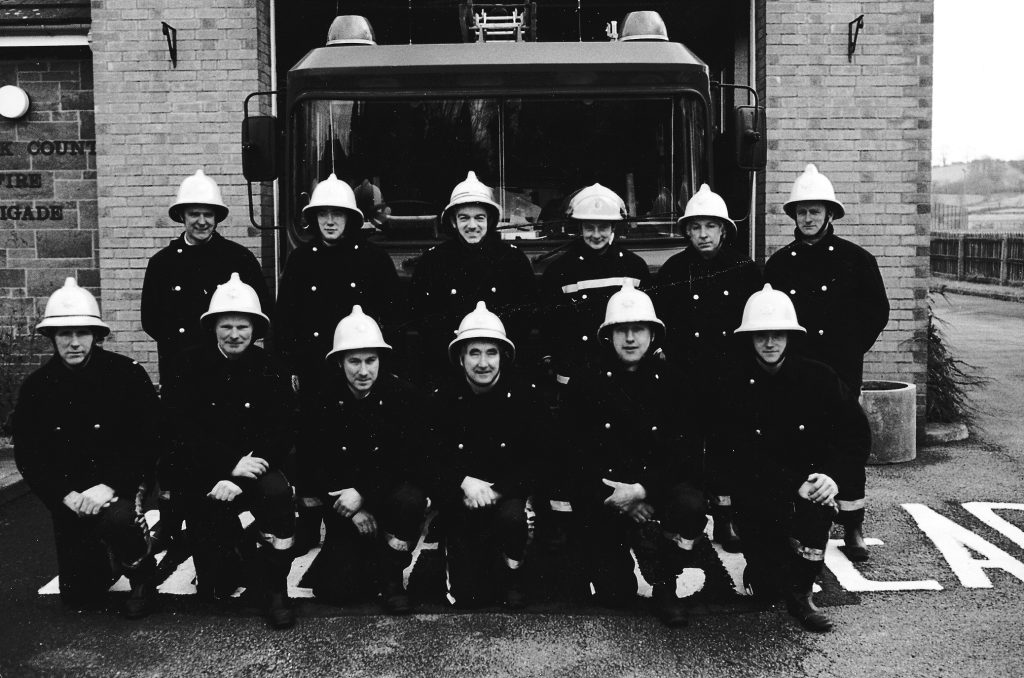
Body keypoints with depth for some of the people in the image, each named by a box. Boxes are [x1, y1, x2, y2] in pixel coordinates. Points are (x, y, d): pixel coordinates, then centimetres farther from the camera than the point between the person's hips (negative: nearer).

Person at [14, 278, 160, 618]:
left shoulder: (127, 374, -11)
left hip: (120, 485, -3)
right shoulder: (36, 387, -2)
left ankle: (142, 576, -4)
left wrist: (110, 486, -25)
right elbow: (28, 457, -2)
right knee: (80, 594, 2)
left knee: (118, 520, -37)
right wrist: (66, 494, -17)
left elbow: (150, 442, -13)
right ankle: (106, 559, 38)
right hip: (69, 497, 3)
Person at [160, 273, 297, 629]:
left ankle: (273, 586, -16)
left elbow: (282, 433, -8)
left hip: (254, 470, 0)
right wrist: (229, 466, -24)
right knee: (215, 587, -1)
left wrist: (237, 478, -21)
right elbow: (180, 435, -12)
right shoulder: (187, 367, -6)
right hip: (203, 481, 0)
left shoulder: (270, 369, -3)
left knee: (277, 492, -36)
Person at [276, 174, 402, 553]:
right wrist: (291, 363, 2)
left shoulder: (373, 258, 3)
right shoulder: (301, 258, 8)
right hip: (313, 369, 2)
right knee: (310, 441, 4)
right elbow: (284, 316, 7)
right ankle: (308, 523, 17)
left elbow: (392, 307, 5)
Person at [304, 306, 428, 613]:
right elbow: (315, 464, -5)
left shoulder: (404, 395, -9)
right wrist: (352, 511, -16)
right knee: (336, 589, -14)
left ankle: (391, 575, -9)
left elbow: (410, 461, -14)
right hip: (343, 504, 1)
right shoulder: (323, 399, -5)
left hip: (390, 492, -1)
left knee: (410, 499, -37)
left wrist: (363, 493, -25)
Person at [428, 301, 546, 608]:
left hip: (509, 493, 0)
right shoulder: (443, 398, -5)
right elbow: (432, 460, -5)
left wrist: (497, 491, -21)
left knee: (511, 516, -36)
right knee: (468, 595, -9)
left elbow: (537, 459, -8)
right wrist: (465, 482, -25)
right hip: (461, 507, 1)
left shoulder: (525, 393, -7)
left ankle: (512, 572, -3)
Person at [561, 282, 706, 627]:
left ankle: (664, 583, -6)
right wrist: (620, 499, -16)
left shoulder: (672, 381, 1)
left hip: (659, 486, 0)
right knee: (614, 593, -11)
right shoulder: (585, 384, 0)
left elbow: (687, 451, -6)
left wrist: (641, 490, -20)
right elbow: (577, 453, -4)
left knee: (690, 504, -34)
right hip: (603, 498, 0)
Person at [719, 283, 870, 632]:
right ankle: (763, 574, 23)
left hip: (811, 479, 2)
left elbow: (857, 433, -3)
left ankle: (800, 592, -11)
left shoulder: (818, 377, -2)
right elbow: (748, 457, -14)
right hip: (757, 491, -1)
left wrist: (833, 476, -20)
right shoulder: (734, 386, -7)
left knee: (818, 505, -34)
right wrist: (794, 485, -25)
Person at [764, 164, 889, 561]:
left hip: (841, 369, -2)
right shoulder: (779, 264, 7)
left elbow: (877, 311, 7)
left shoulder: (855, 260, 1)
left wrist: (853, 348, 3)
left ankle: (853, 528, 13)